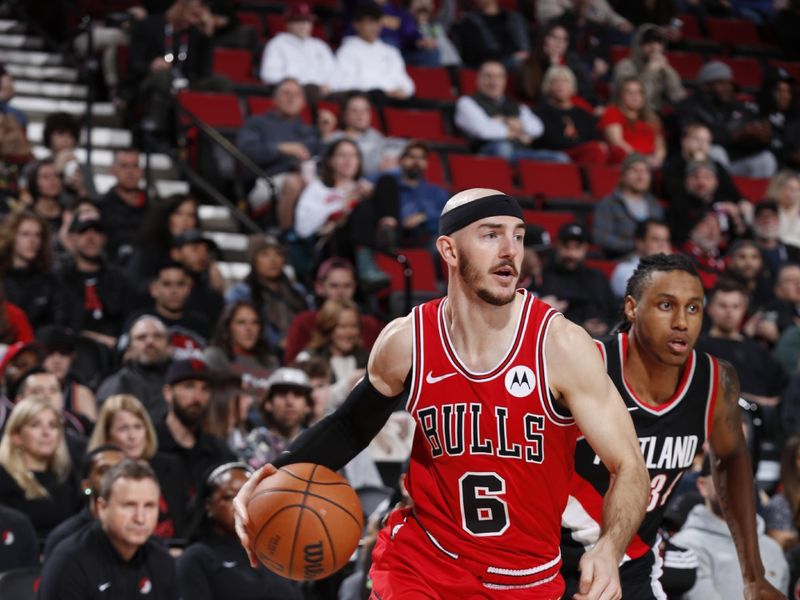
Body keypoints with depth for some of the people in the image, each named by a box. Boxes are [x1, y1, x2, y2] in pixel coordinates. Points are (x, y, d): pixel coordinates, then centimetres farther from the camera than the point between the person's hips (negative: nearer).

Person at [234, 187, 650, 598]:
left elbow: (629, 469, -14)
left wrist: (609, 550, -33)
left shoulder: (559, 345, -15)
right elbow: (348, 427, 11)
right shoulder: (405, 342, -8)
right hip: (421, 565, 0)